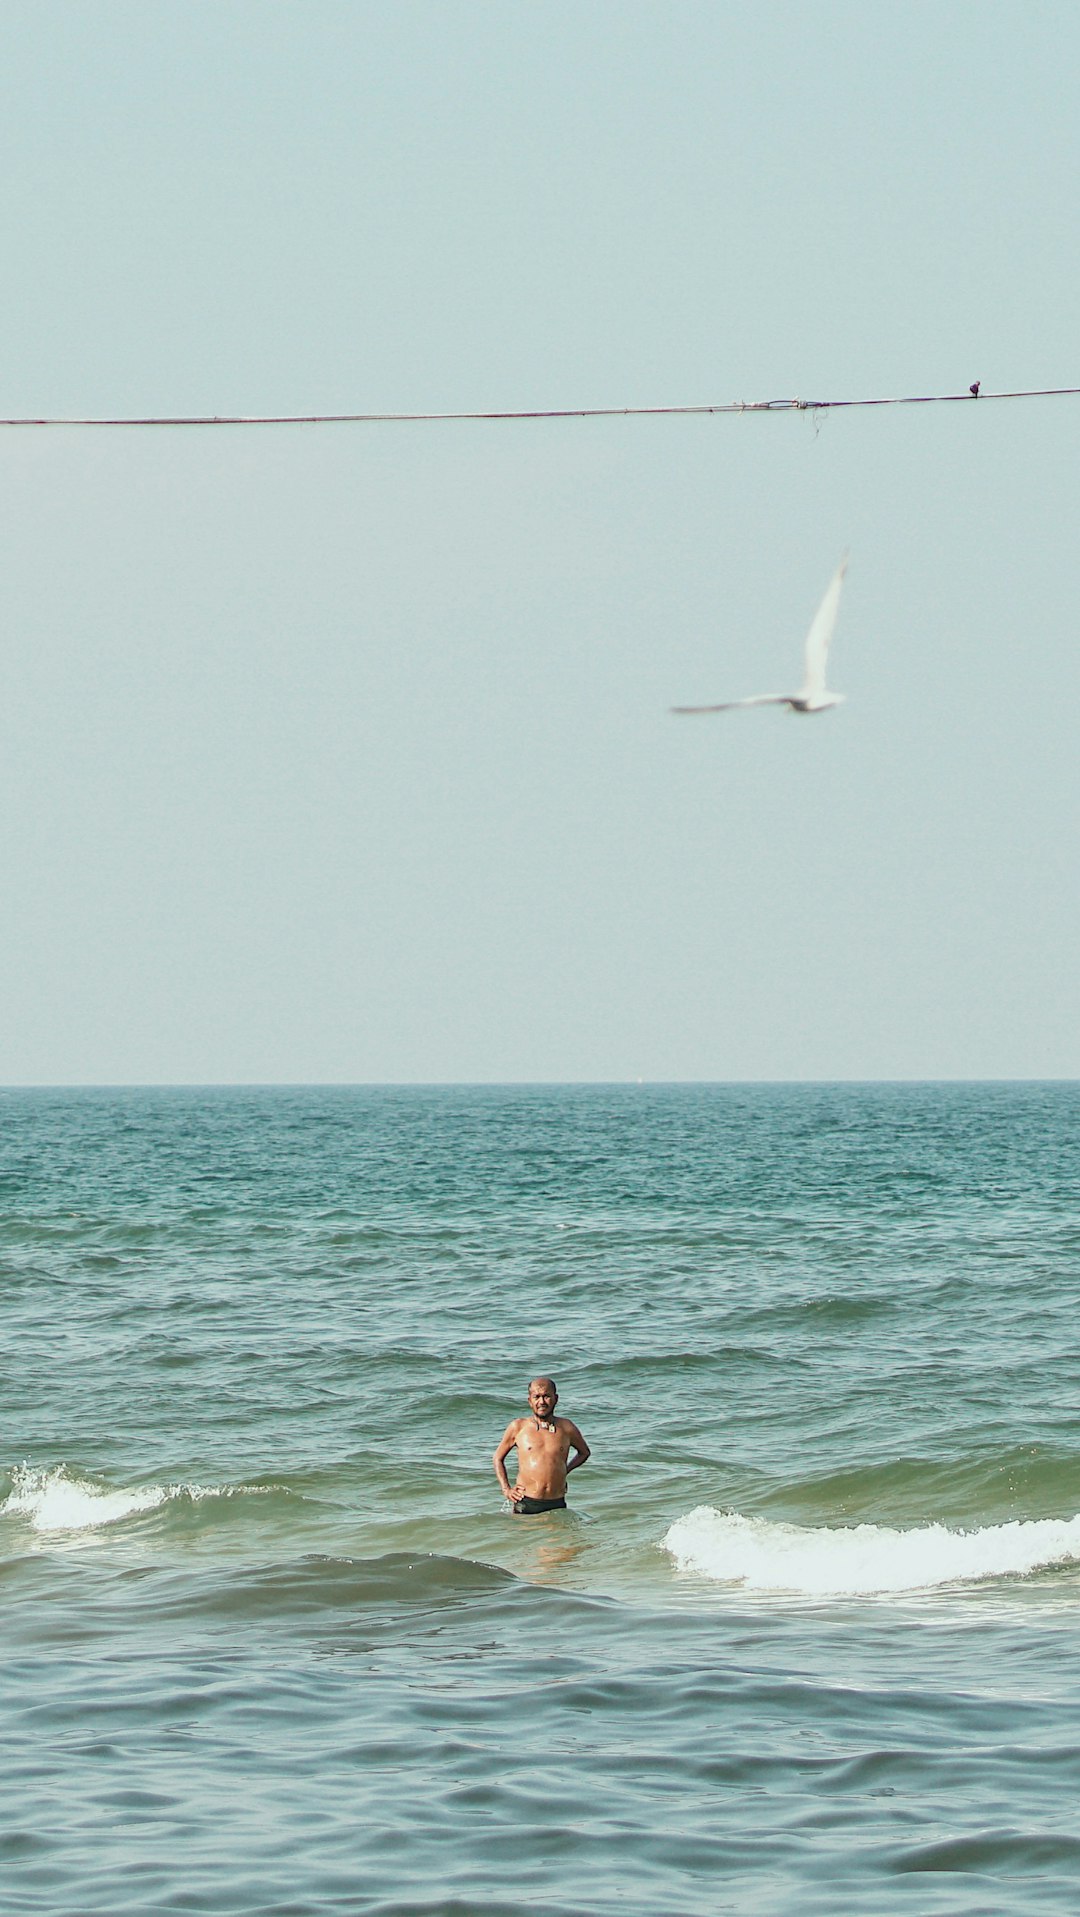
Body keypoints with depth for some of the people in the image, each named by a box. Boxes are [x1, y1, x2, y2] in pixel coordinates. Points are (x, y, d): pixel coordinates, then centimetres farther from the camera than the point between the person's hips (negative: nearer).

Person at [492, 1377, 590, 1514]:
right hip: (525, 1504, -1)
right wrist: (506, 1490, 6)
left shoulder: (566, 1428, 9)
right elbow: (498, 1458, 17)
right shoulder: (518, 1427, 6)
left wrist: (565, 1470, 12)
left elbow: (584, 1452, 28)